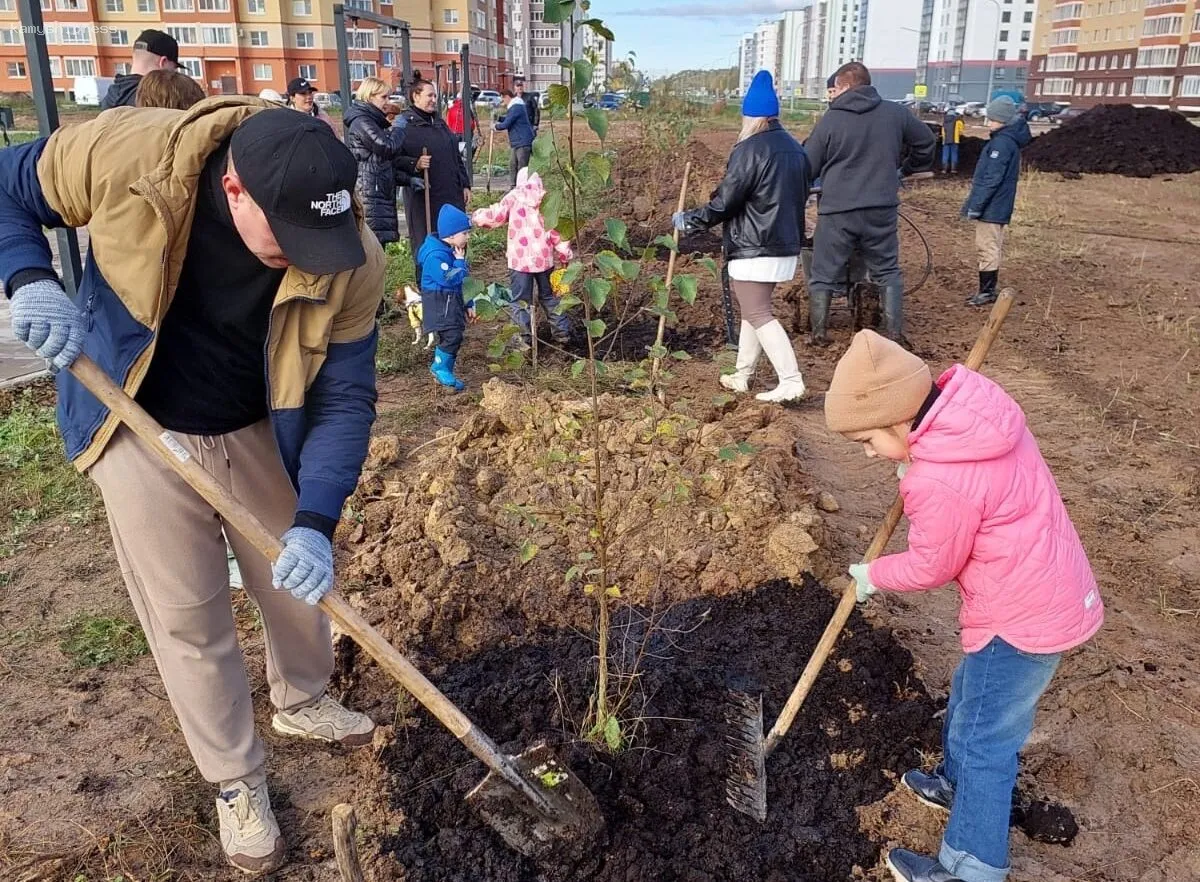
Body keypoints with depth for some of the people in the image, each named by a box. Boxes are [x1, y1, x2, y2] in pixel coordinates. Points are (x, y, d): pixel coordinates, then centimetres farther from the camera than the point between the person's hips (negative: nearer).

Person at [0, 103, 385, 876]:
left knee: (301, 576, 17)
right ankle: (237, 781, 29)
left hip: (260, 432, 2)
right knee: (187, 618, 6)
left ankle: (303, 701, 49)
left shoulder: (350, 261, -25)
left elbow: (345, 396, -19)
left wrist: (316, 519, -29)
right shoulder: (128, 156, -28)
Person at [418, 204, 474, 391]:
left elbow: (462, 281, 18)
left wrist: (468, 305, 19)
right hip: (439, 303, -10)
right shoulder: (436, 255, -21)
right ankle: (442, 369, 3)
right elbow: (450, 279, -29)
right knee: (452, 335, -14)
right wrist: (460, 262, -17)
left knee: (451, 336, 13)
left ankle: (440, 368, 26)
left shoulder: (454, 250, 11)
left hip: (453, 301, 10)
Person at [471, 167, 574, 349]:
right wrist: (566, 255, 16)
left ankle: (526, 339, 3)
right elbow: (556, 231, 7)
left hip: (520, 260, -3)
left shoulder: (513, 198, -1)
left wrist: (476, 217, 12)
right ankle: (562, 332, 24)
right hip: (545, 259, 3)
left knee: (521, 301, 5)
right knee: (549, 296, 20)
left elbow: (495, 215, -7)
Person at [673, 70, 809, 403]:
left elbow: (723, 203, -15)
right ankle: (742, 375, 25)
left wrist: (688, 220, -2)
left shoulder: (749, 149, -15)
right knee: (753, 311, 17)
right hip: (786, 246, 9)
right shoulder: (795, 149, 12)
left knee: (758, 315, -5)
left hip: (753, 249, -9)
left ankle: (790, 380, -12)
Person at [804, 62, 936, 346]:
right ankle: (895, 333, 14)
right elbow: (927, 141, 18)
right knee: (888, 271, 16)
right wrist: (909, 169, 34)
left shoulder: (830, 121, -5)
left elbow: (807, 168, -2)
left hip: (838, 210, -3)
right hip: (883, 208, 3)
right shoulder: (895, 114, 5)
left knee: (824, 275, 9)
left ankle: (819, 334, 11)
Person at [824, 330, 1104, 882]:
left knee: (986, 739, 5)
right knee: (971, 697, 27)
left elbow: (930, 567, -15)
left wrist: (871, 576, 2)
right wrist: (914, 469, -3)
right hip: (1053, 585, 9)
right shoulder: (971, 399, -8)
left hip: (1026, 615, -9)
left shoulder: (941, 481, -33)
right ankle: (958, 784, 50)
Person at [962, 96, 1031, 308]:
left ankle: (987, 292, -2)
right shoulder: (1010, 140, 15)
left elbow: (991, 179, -22)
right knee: (993, 248, 14)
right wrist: (976, 203, 21)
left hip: (991, 207, -10)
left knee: (987, 249, -6)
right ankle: (988, 290, 21)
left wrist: (975, 205, -20)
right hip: (1000, 207, 10)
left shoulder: (1001, 142, -17)